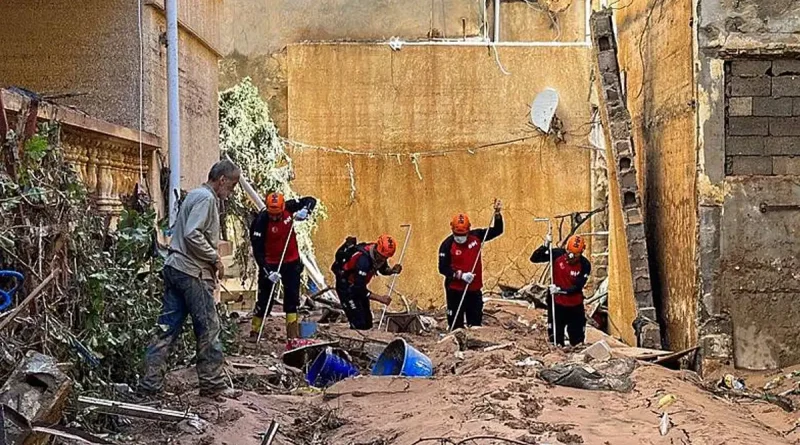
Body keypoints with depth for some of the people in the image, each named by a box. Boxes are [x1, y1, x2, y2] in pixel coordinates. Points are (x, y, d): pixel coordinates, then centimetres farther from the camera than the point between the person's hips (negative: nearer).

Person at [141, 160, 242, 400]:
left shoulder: (195, 195, 19)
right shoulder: (206, 198, -11)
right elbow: (192, 234, -23)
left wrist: (211, 260, 14)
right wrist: (215, 259, -13)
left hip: (175, 269, 10)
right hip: (193, 272, -10)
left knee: (167, 328, 8)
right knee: (208, 328, 0)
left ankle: (151, 382, 8)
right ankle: (213, 385, 8)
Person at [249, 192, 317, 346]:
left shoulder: (289, 207, -13)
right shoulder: (261, 222, -23)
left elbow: (311, 200, -2)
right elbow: (257, 250, -22)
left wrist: (305, 210, -24)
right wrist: (267, 271, -29)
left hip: (291, 261, 4)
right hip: (270, 264, -4)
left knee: (292, 296, 6)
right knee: (265, 298, -2)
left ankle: (293, 333, 13)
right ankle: (255, 331, 9)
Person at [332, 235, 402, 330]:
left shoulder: (378, 254, -12)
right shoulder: (364, 259, -35)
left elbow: (383, 269, 11)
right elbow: (359, 289, -33)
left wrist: (392, 270, -12)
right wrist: (380, 298, -34)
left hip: (358, 285, 8)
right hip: (346, 287, -8)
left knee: (367, 323, 9)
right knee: (359, 324, -16)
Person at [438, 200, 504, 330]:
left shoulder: (476, 236, -1)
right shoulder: (447, 245, -13)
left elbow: (497, 231, 5)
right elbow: (442, 268, -13)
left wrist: (498, 214, -10)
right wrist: (460, 275, -23)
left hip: (474, 289, 4)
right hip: (455, 290, -4)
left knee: (476, 322, 13)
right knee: (456, 324, 1)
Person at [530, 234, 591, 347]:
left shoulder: (585, 265, -16)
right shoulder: (557, 255, -14)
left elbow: (577, 287, -18)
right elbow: (534, 258, -15)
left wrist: (560, 290, -31)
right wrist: (545, 246, -29)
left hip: (575, 306, 0)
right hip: (557, 303, 0)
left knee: (577, 339, 12)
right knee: (555, 338, 8)